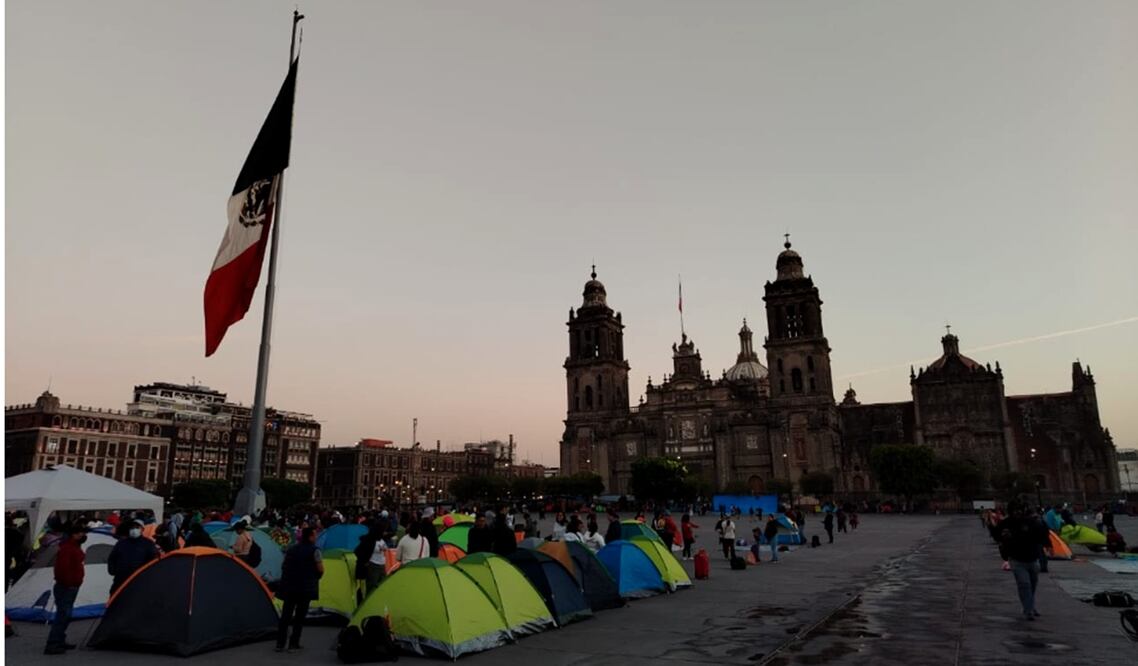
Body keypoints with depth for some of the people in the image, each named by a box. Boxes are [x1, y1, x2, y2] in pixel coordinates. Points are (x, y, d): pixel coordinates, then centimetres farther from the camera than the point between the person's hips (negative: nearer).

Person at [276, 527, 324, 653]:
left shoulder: (291, 550, 14)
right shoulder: (314, 550, -5)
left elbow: (284, 567, 18)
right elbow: (320, 570, -7)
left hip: (288, 587, 5)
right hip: (305, 588, -5)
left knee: (285, 615, 9)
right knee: (300, 616, 2)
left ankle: (280, 644, 10)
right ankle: (293, 644, 3)